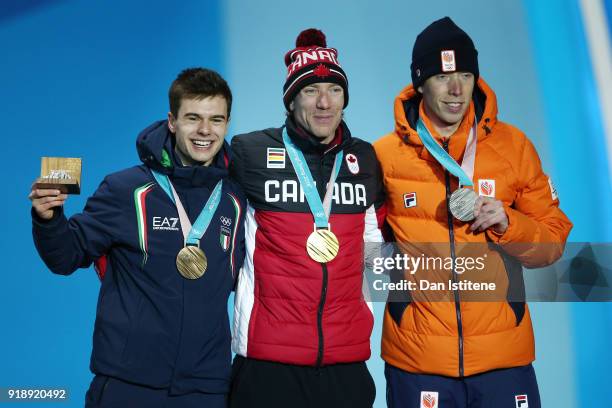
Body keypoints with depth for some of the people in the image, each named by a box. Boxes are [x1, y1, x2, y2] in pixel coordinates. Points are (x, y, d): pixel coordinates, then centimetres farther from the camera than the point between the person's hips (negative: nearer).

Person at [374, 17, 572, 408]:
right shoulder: (385, 154, -1)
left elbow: (554, 241, 5)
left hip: (503, 350, 1)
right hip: (415, 355, 0)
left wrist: (507, 223, -12)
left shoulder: (513, 145, 1)